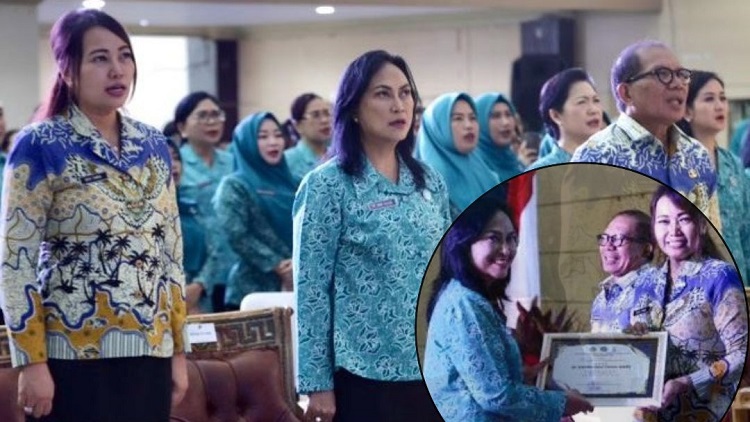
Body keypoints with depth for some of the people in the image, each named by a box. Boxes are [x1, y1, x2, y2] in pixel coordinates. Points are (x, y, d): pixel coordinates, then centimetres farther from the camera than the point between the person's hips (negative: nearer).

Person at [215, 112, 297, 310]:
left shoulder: (293, 184, 17)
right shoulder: (234, 186, 2)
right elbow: (237, 236, -10)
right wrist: (278, 266, -16)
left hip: (297, 289, 5)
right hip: (253, 291, -5)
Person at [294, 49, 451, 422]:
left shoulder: (430, 183, 11)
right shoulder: (327, 186, -6)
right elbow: (311, 290, -8)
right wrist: (318, 383, -11)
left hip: (432, 372, 5)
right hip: (367, 374, -5)